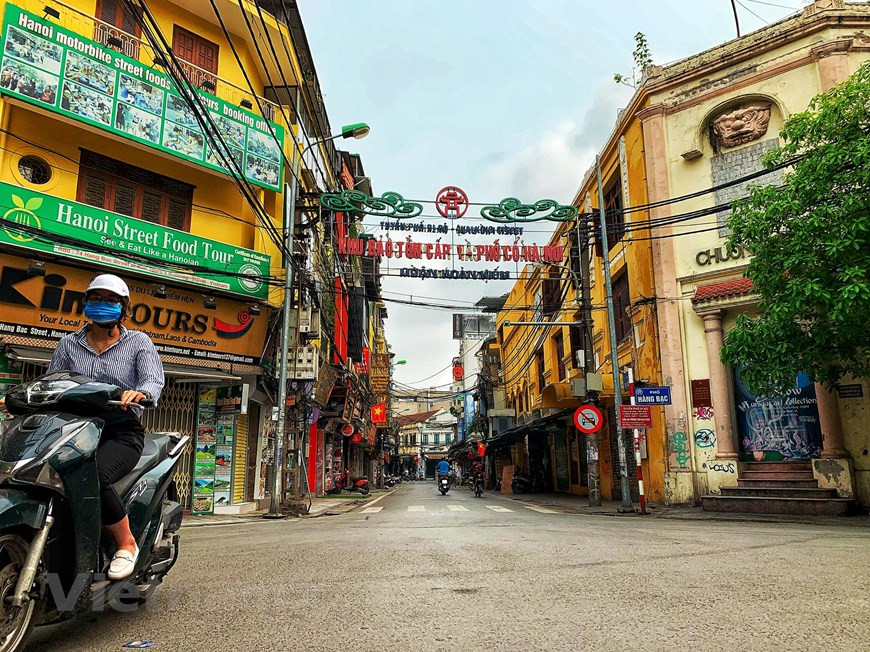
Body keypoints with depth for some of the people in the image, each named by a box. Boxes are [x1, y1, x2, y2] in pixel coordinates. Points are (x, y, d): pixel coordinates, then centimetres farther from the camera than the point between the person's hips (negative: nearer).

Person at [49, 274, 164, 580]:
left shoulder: (138, 342, 9)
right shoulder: (69, 344, 18)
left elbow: (154, 379, -6)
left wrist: (140, 392, -29)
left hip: (122, 431, -3)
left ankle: (126, 544, -13)